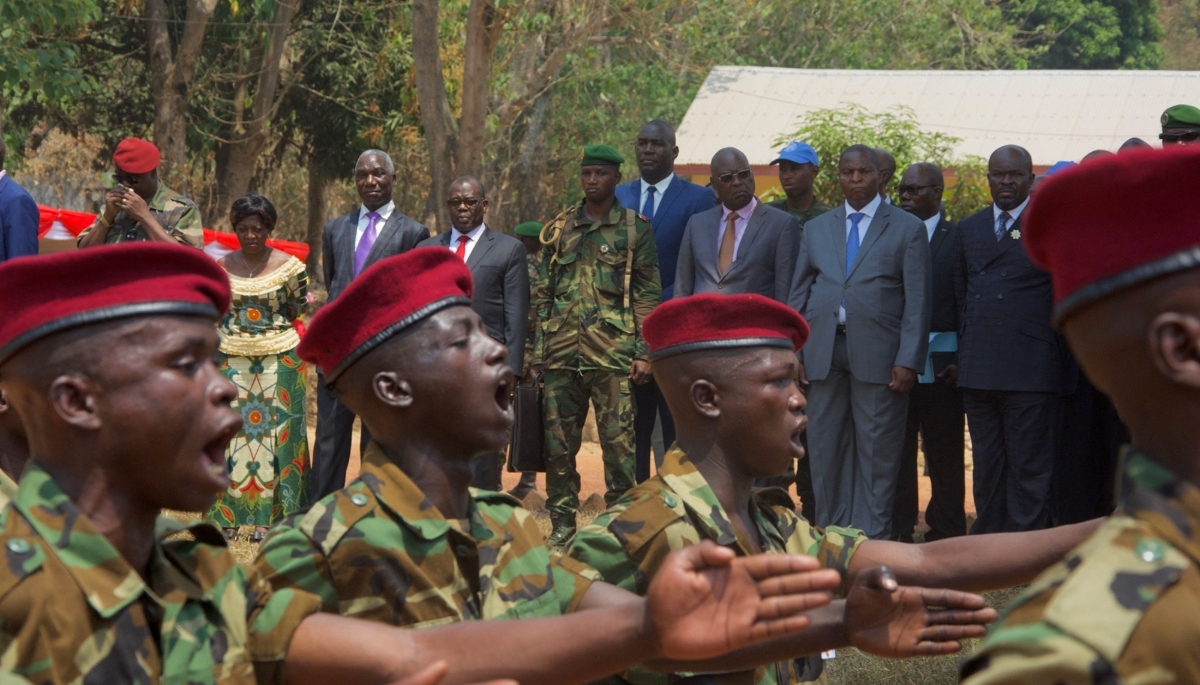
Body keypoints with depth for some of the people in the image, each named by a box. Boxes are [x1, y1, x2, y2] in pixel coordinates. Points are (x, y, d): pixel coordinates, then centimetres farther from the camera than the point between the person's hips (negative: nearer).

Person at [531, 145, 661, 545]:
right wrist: (539, 351, 10)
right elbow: (543, 296, 16)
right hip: (561, 356, 3)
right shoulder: (559, 230, 14)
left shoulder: (635, 229, 5)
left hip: (613, 354, -3)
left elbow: (648, 294, 2)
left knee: (618, 441, -4)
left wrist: (644, 352, -6)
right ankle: (562, 522, 14)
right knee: (558, 443, 4)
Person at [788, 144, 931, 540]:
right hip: (824, 354, 3)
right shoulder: (816, 229, 16)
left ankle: (873, 540, 3)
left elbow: (918, 301, -1)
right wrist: (794, 352, 5)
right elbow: (799, 296, 15)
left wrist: (908, 361, -10)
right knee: (825, 448, 4)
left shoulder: (908, 229, 5)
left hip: (878, 355, -3)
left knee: (877, 452, -2)